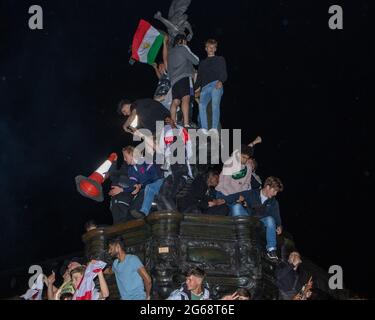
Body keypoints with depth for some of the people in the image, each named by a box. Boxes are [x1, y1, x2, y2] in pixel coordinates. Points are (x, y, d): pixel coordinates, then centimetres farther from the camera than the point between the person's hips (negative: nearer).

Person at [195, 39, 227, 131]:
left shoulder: (220, 59, 20)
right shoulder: (203, 63, 33)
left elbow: (224, 73, 6)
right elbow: (199, 77, 28)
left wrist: (221, 81, -15)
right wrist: (197, 87, 10)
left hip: (216, 85, -3)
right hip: (205, 87, 3)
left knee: (215, 105, -22)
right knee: (201, 105, -20)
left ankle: (214, 129, -28)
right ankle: (204, 129, -26)